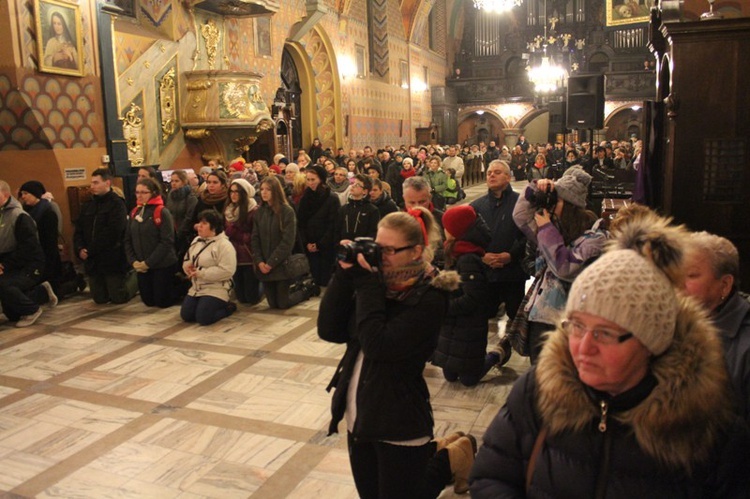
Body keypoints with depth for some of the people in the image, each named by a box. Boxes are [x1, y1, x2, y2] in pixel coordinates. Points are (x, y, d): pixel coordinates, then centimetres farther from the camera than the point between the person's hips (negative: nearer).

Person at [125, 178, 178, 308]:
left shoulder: (162, 212, -12)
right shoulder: (134, 212, 8)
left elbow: (167, 242, -18)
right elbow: (128, 240, 8)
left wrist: (148, 262, -17)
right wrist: (133, 261, -6)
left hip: (162, 265, -6)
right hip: (141, 266, 6)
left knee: (163, 302, 1)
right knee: (148, 301, 12)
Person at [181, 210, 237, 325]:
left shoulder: (224, 244, -16)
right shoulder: (196, 241, 11)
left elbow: (226, 271, -24)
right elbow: (187, 260, 20)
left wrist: (201, 272, -22)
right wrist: (187, 266, -7)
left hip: (216, 290, -8)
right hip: (196, 288, 8)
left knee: (203, 318, -20)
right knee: (186, 316, -2)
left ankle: (227, 307, 8)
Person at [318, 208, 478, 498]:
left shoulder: (429, 297, -18)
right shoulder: (378, 281, 0)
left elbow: (378, 344, -29)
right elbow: (329, 331, -5)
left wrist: (366, 282, -23)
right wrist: (346, 274, -13)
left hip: (399, 424, -7)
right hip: (359, 416, 7)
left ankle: (453, 456, 30)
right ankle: (433, 451, 40)